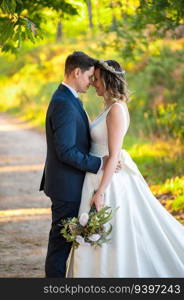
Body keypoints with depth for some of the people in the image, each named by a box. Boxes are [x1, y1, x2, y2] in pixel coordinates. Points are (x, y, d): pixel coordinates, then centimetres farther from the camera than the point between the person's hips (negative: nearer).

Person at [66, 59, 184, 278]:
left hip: (109, 179, -10)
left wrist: (100, 191, -24)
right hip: (102, 176, 10)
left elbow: (114, 155, -21)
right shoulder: (111, 107, 12)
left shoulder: (116, 110, -17)